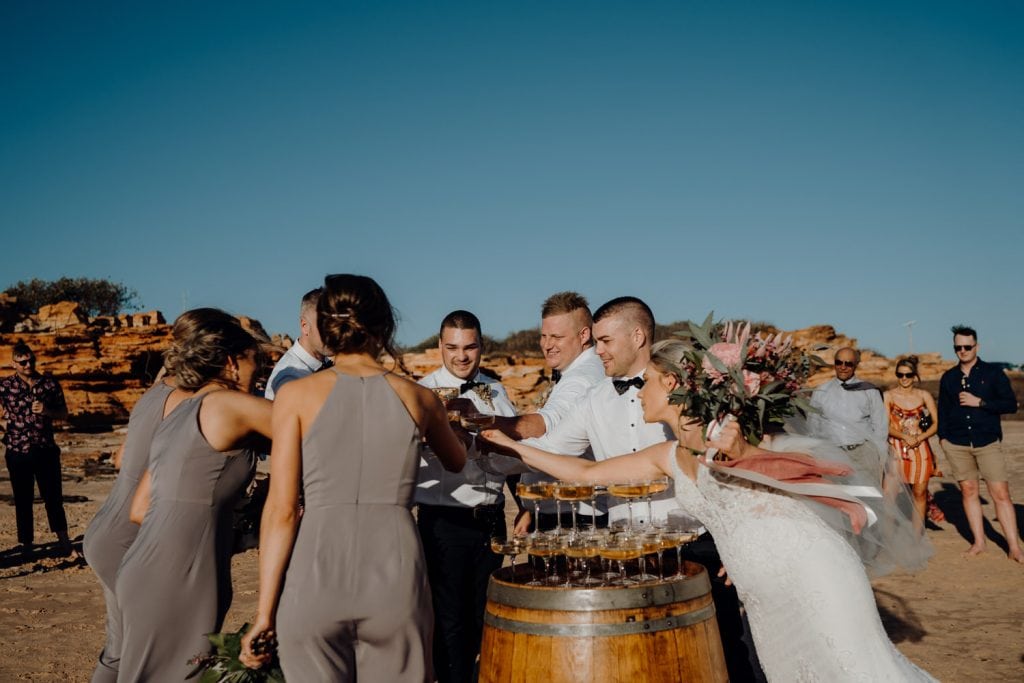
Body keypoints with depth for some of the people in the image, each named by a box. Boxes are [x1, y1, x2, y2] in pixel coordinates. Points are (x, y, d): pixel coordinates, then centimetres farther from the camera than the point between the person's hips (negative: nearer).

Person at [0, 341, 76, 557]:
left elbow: (64, 413, 8)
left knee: (54, 497, 7)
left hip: (46, 450, 1)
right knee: (23, 500, 9)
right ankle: (26, 546, 24)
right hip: (18, 452, -1)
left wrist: (46, 411, -11)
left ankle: (64, 542, 20)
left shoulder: (50, 384, 2)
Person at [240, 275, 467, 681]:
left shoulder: (297, 394, 0)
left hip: (316, 578, -1)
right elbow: (457, 462, 27)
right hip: (395, 576, 1)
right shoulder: (419, 397, 6)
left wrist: (265, 610, 3)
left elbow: (281, 511, -4)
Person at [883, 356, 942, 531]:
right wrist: (905, 437, -19)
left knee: (919, 492, 3)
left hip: (920, 449, 2)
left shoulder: (924, 395, 8)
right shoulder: (888, 396, 2)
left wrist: (919, 438, -11)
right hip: (897, 450, -2)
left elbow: (936, 423, 3)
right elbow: (886, 426, -4)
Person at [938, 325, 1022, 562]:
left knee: (1001, 493, -5)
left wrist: (979, 402, -13)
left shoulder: (993, 373, 1)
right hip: (956, 444, 3)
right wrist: (942, 436, 8)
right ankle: (979, 542, 15)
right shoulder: (948, 377, 10)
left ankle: (1014, 547, 0)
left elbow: (1011, 404, -4)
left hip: (988, 443, -3)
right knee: (968, 490, 6)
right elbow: (943, 410, 17)